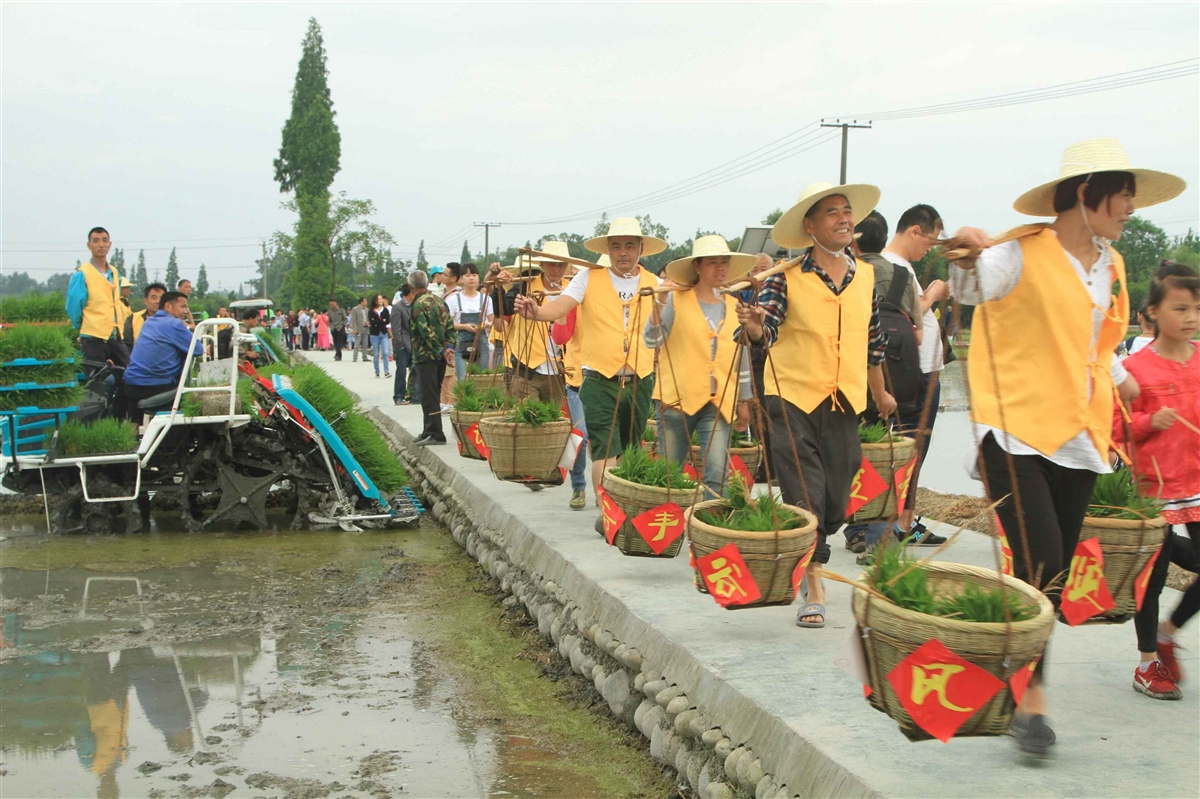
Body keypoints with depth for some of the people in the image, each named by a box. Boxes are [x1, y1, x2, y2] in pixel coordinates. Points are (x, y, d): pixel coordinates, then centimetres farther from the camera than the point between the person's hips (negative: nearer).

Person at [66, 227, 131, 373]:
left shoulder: (115, 273, 12)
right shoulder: (82, 274, -8)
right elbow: (73, 308, -5)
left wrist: (119, 326, 16)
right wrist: (83, 327, 7)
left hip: (115, 338, 6)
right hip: (93, 340, -6)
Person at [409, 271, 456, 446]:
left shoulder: (419, 304, -14)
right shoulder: (439, 300, 11)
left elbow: (427, 332, -20)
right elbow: (450, 326, 7)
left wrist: (441, 351, -14)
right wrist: (448, 347, -2)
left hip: (426, 356, -8)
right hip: (440, 357, 8)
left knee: (429, 396, -6)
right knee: (433, 394, 15)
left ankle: (436, 434, -8)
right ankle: (429, 431, 22)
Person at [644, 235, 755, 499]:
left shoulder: (734, 307, 9)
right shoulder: (676, 301, -2)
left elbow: (741, 358, 16)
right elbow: (651, 341, -13)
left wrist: (745, 402, 16)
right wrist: (660, 301, -24)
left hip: (718, 404, 2)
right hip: (677, 399, -2)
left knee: (717, 475, -10)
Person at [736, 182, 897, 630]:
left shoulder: (866, 276, 8)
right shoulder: (786, 279, -7)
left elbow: (873, 340, 18)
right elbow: (765, 329, -19)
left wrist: (881, 393, 26)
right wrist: (752, 324, -42)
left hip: (845, 404, 4)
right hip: (794, 399, -4)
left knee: (836, 502, 9)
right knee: (805, 499, -6)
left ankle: (806, 559, 36)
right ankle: (814, 592, 2)